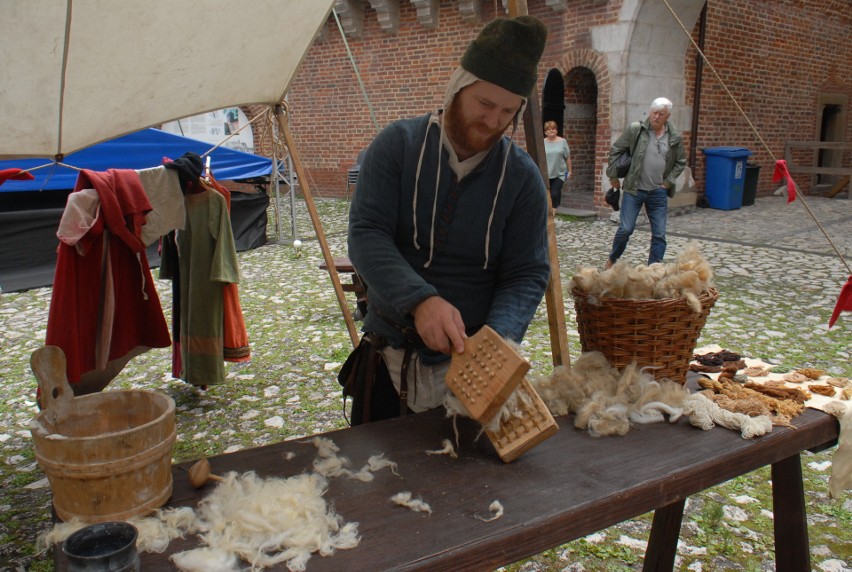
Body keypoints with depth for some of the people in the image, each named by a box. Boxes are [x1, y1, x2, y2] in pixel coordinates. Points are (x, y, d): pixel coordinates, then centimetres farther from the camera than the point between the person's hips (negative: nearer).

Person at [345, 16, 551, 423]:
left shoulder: (523, 177, -6)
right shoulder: (397, 145, -8)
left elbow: (527, 275, -8)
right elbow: (366, 235, -17)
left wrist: (498, 339, -28)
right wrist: (420, 300, -34)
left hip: (469, 367, 0)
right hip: (388, 357, 1)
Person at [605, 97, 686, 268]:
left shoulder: (675, 138, 2)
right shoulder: (636, 130, -6)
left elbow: (681, 162, 15)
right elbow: (615, 150, 2)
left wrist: (669, 181, 4)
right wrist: (613, 176, 1)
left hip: (658, 193, 3)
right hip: (634, 190, -3)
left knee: (659, 235, 3)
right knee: (625, 229, -5)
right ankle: (612, 259, 20)